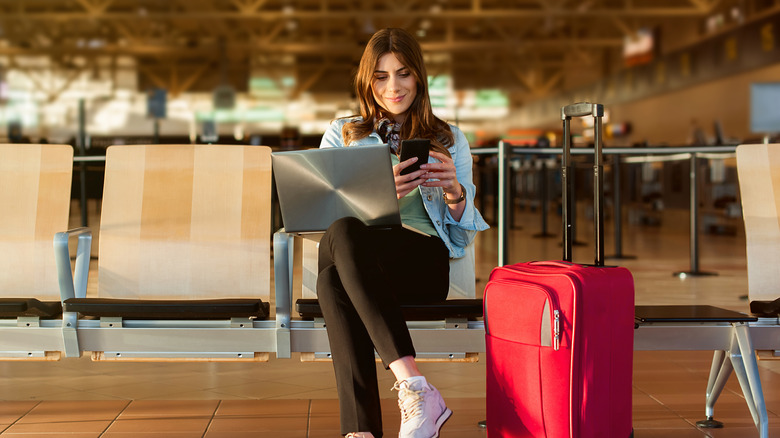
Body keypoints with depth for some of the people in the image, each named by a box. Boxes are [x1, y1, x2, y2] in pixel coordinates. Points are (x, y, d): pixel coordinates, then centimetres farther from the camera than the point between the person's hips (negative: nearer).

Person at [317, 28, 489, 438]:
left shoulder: (449, 140, 19)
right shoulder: (341, 134, 21)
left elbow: (462, 236, 13)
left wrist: (455, 192, -11)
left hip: (423, 258, -1)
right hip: (354, 253, 2)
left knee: (334, 277, -36)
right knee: (341, 233, -39)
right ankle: (414, 385, -46)